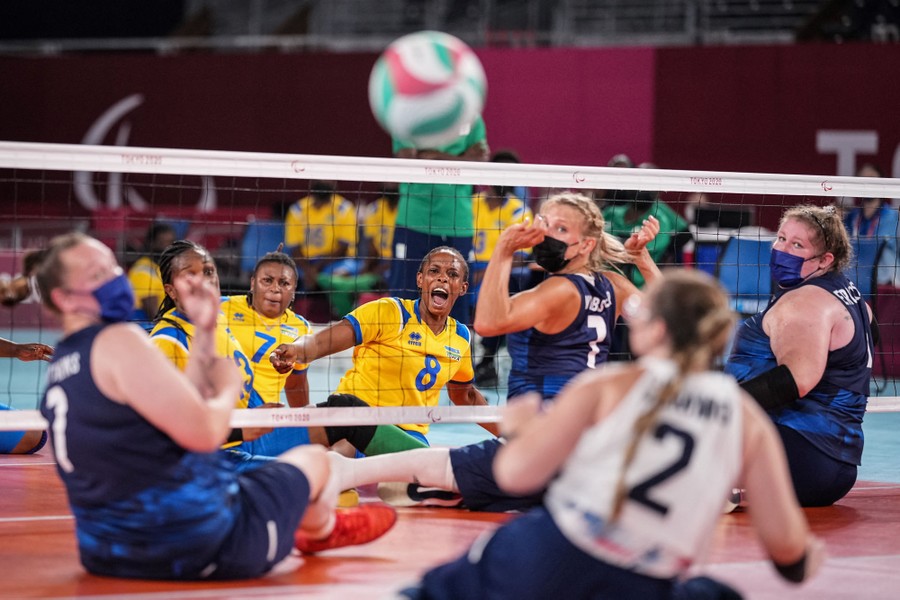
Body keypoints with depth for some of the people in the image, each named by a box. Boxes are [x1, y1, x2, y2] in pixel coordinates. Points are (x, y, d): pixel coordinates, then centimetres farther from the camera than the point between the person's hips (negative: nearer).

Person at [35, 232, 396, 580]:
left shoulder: (59, 368, 9)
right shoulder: (119, 342, -19)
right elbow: (204, 432, -23)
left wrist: (205, 332, 18)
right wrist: (229, 385, -3)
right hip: (202, 547, -8)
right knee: (313, 460, 17)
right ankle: (324, 530, 54)